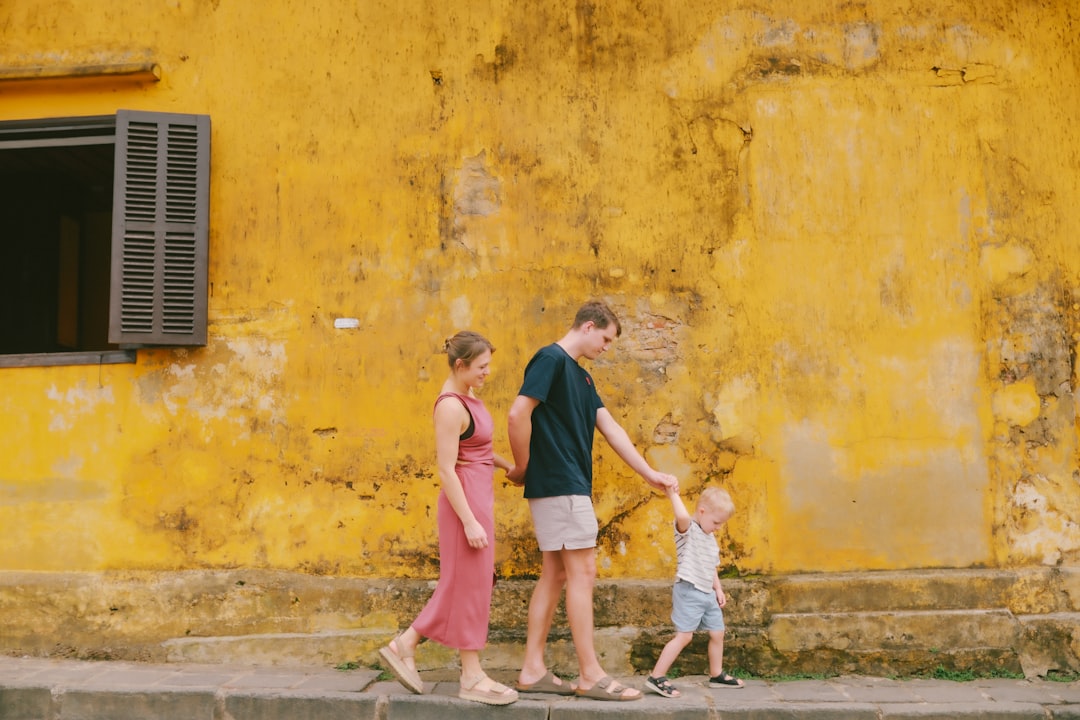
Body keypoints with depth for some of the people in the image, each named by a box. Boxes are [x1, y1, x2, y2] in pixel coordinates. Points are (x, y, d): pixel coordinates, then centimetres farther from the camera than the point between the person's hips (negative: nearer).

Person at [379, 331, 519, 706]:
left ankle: (404, 645, 22)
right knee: (471, 582, 0)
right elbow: (446, 469, -21)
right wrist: (469, 521, -21)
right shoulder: (451, 406, -19)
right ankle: (472, 676, 11)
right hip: (465, 498, -10)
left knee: (461, 581, 15)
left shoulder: (468, 397, 10)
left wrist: (508, 465, 14)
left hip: (479, 494, 10)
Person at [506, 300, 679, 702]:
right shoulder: (550, 359, -11)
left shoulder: (581, 376, 18)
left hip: (565, 487, 10)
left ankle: (533, 671, 14)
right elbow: (518, 413, -19)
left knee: (554, 575, 10)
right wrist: (523, 468, -8)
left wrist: (649, 473, 10)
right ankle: (590, 676, 0)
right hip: (560, 486, -10)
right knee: (582, 573, -6)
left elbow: (610, 428, 15)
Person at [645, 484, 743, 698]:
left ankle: (716, 675, 33)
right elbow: (682, 516, -36)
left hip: (708, 594, 9)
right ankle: (656, 678, -9)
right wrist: (673, 494, -25)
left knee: (717, 633, 15)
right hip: (688, 592, -9)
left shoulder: (710, 538, 18)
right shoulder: (688, 530, -11)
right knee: (684, 635, -13)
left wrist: (718, 589, 20)